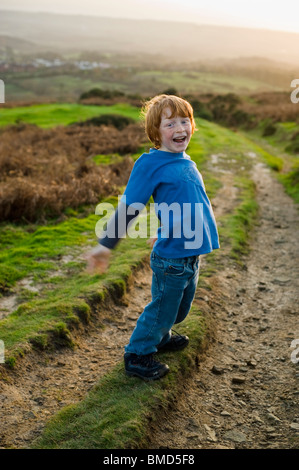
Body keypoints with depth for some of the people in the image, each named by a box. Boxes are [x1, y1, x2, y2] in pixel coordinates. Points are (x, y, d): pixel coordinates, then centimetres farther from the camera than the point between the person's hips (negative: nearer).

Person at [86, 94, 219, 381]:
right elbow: (128, 208, -13)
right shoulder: (150, 163, -15)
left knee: (179, 308, 24)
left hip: (192, 254, 7)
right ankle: (137, 355, 29)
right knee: (162, 308, 8)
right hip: (171, 258, -7)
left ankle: (160, 337, 49)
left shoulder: (186, 162, 7)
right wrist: (105, 246, -12)